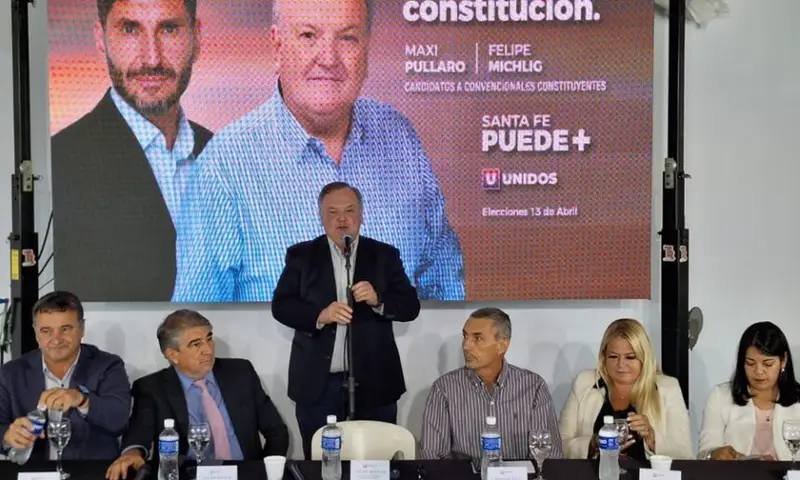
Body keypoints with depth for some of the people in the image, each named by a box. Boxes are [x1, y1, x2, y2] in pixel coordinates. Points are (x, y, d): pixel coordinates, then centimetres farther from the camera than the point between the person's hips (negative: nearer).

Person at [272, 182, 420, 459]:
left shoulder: (385, 256, 6)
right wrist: (319, 316, -20)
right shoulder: (301, 255, 5)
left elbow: (410, 307, 1)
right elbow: (281, 306, -2)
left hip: (374, 383, 0)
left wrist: (378, 300, -18)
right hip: (317, 384, 0)